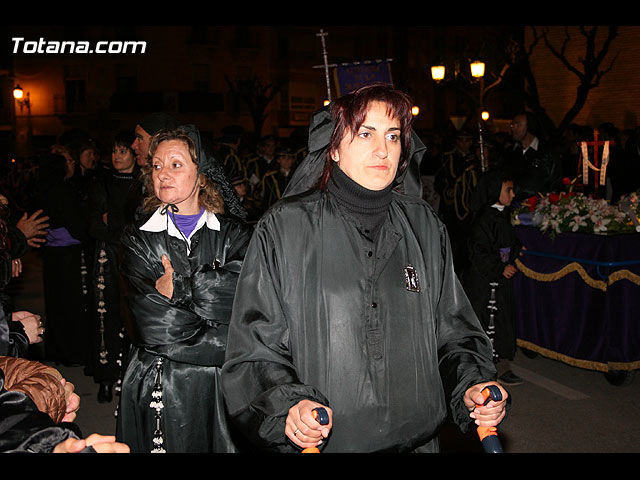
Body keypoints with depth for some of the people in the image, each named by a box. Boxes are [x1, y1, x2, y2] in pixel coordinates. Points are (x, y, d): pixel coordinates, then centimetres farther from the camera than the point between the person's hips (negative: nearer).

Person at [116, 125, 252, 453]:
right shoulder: (138, 238, 3)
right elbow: (152, 324, -10)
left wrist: (176, 287, -14)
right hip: (158, 388, 0)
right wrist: (222, 339, -13)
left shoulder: (233, 235, 3)